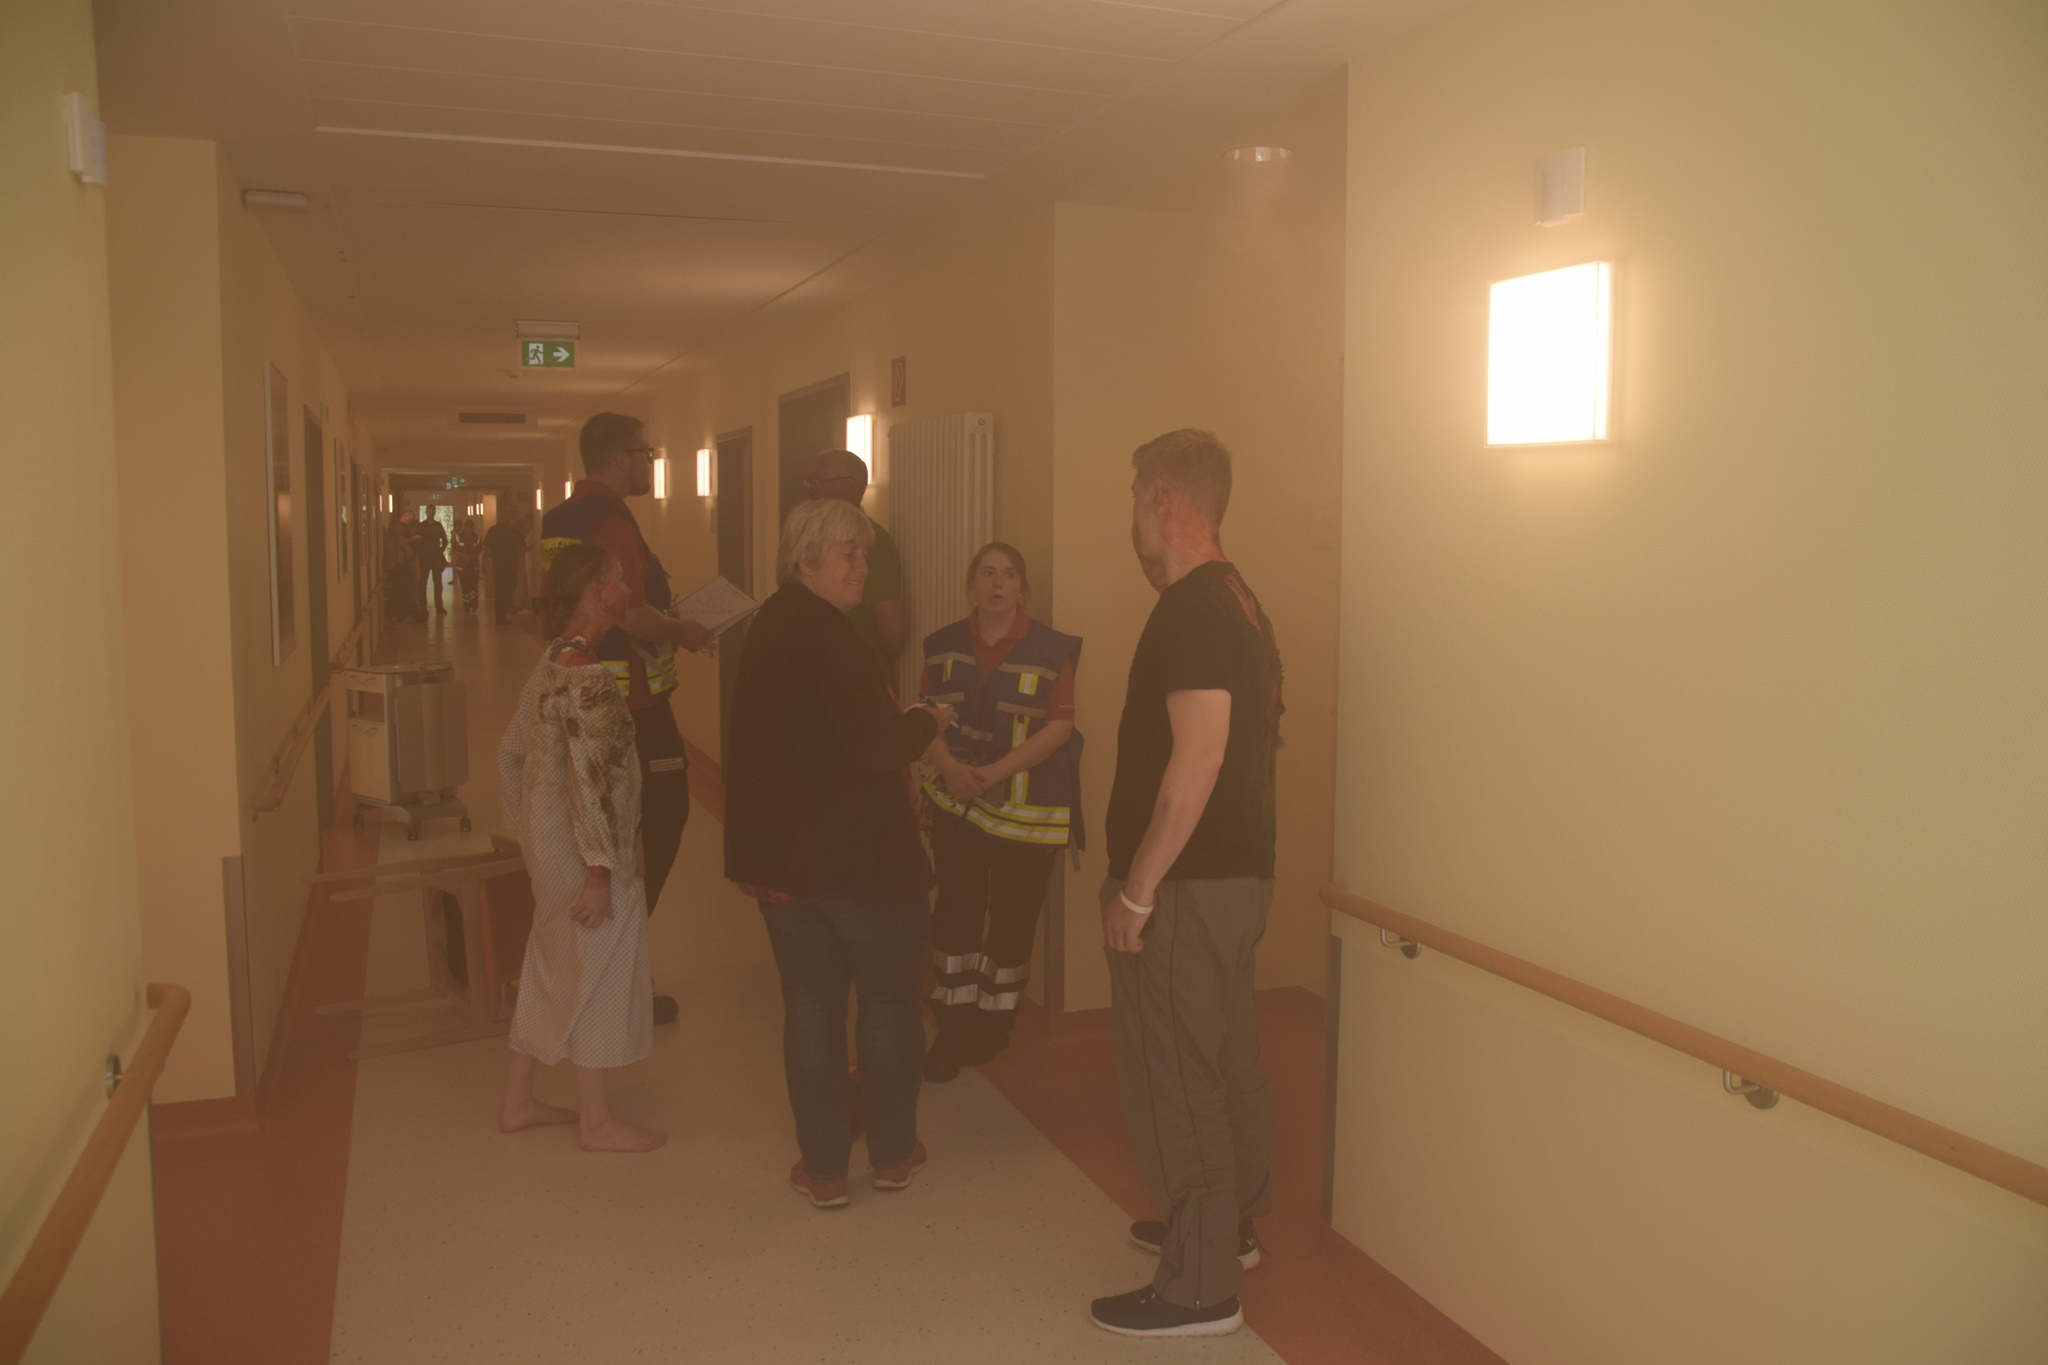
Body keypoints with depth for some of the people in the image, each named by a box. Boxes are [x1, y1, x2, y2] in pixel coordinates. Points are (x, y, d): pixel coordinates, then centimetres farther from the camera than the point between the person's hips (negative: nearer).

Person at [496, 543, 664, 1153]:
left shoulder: (550, 664, 7)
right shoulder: (588, 677, -22)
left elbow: (510, 753, 14)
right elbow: (588, 781, -25)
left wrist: (526, 832, 21)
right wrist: (599, 870, -21)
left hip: (547, 844, 9)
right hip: (583, 852, -9)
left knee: (551, 967, 20)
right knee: (598, 972, 4)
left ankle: (517, 1101, 33)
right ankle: (595, 1120, 19)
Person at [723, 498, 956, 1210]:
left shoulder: (765, 626, 10)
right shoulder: (828, 633, -19)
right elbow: (878, 746, -24)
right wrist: (928, 720, -6)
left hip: (781, 853, 7)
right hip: (861, 855, -7)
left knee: (809, 1004, 12)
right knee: (888, 998, 11)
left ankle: (824, 1168, 20)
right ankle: (893, 1152, 25)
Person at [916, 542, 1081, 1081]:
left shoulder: (1051, 650, -6)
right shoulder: (944, 645, 6)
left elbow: (1059, 725, -10)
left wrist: (997, 771, -18)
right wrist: (949, 765, -12)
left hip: (1028, 807, -2)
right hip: (956, 802, 3)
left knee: (1012, 916, 6)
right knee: (955, 908, 1)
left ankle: (994, 1019, 25)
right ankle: (955, 1025, 15)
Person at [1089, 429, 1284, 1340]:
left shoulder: (1191, 609, -19)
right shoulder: (1239, 600, 13)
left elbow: (1198, 753, -27)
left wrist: (1137, 887, -22)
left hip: (1187, 885, -10)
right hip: (1239, 872, 10)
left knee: (1174, 1077, 0)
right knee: (1224, 1058, 21)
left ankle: (1199, 1287, 12)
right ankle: (1230, 1225, 38)